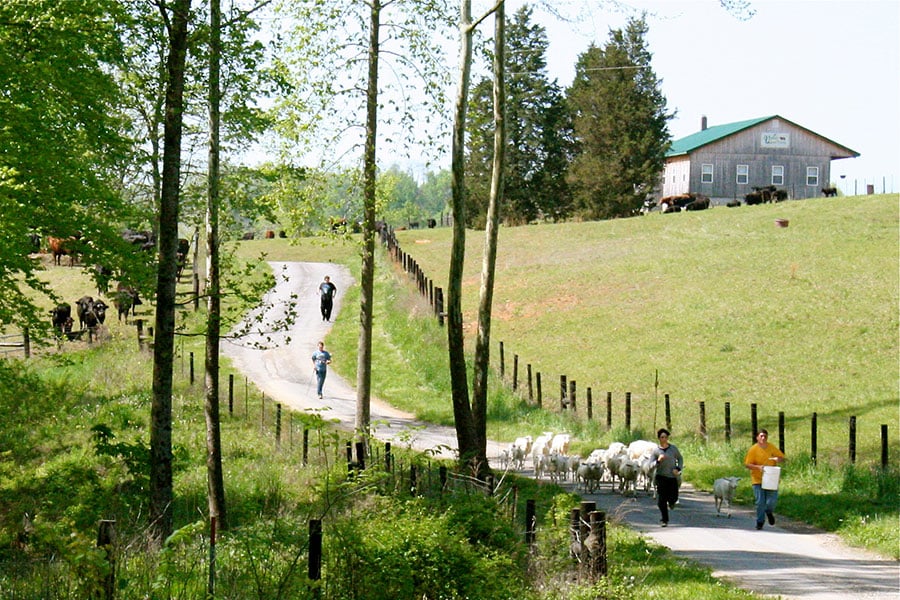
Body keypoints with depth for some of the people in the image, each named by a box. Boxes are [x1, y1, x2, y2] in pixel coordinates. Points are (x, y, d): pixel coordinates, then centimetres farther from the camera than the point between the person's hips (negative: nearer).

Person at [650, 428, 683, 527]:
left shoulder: (673, 448, 4)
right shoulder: (655, 450, -1)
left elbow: (680, 459, 16)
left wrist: (678, 469, -2)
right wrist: (658, 460, -22)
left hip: (672, 477, 1)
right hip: (661, 477, -1)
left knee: (673, 498, -1)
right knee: (661, 499, -9)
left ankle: (671, 502, 38)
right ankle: (664, 520, 2)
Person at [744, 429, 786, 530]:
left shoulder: (772, 448, 4)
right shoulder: (753, 449, -6)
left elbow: (782, 458, 12)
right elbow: (747, 464, -7)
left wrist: (778, 459, -12)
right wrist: (758, 467, -23)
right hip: (758, 479, -2)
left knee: (772, 500, -5)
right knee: (760, 502, -4)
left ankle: (769, 512, 30)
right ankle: (760, 521, 11)